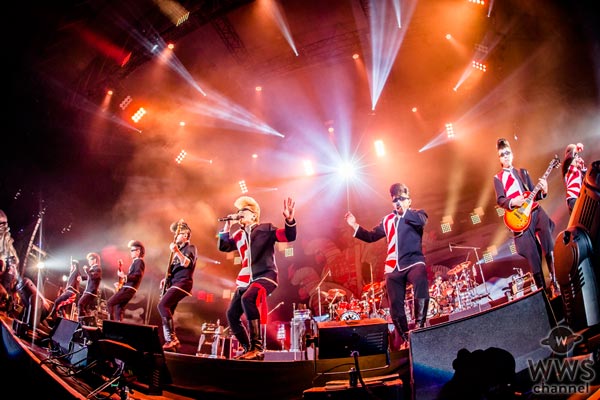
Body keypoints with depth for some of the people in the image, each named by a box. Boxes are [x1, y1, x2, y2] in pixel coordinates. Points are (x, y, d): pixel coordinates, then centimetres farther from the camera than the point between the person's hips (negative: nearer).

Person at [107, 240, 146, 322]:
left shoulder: (139, 261, -7)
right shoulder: (135, 262, 23)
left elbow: (137, 276, -21)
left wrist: (124, 276, -25)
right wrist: (122, 281, 16)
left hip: (128, 289, -10)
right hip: (126, 288, 10)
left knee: (110, 303, -13)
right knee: (118, 308, 9)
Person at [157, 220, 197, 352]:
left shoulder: (190, 248, -2)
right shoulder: (179, 249, 25)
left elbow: (187, 264, -21)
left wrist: (176, 251, -31)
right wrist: (166, 279, 14)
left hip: (182, 283, -9)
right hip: (174, 283, 9)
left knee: (162, 305, -24)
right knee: (167, 312, 3)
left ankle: (171, 339, -24)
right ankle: (172, 341, 6)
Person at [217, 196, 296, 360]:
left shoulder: (266, 228, 2)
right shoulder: (239, 235, 18)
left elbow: (289, 236, -7)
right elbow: (223, 246, 15)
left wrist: (289, 219, -27)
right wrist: (227, 226, 6)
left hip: (265, 276, -7)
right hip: (246, 280, 8)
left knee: (247, 299, -35)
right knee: (232, 314, 3)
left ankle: (258, 348, -32)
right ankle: (248, 349, 18)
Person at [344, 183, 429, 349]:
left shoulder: (417, 214, 6)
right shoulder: (388, 220, 18)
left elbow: (421, 221, -19)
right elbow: (371, 236, 22)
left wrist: (404, 210, -23)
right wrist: (355, 226, 10)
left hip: (413, 263, -4)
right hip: (393, 268, 5)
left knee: (421, 285, -36)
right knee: (395, 306, 2)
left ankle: (419, 326, -25)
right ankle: (405, 340, 18)